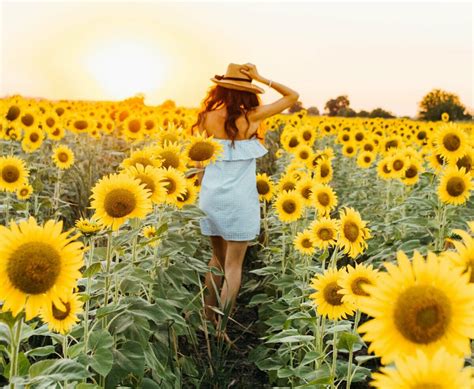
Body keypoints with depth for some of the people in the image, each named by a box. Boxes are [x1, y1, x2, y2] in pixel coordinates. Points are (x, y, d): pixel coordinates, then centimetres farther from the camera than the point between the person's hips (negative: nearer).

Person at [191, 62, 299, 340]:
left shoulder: (208, 118, -1)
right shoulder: (253, 117, -5)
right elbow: (293, 96, 6)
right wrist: (262, 79, 0)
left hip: (211, 197, 3)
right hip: (240, 202, -3)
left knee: (217, 257, 21)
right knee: (233, 265, 3)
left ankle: (208, 316, 28)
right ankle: (221, 327, -1)